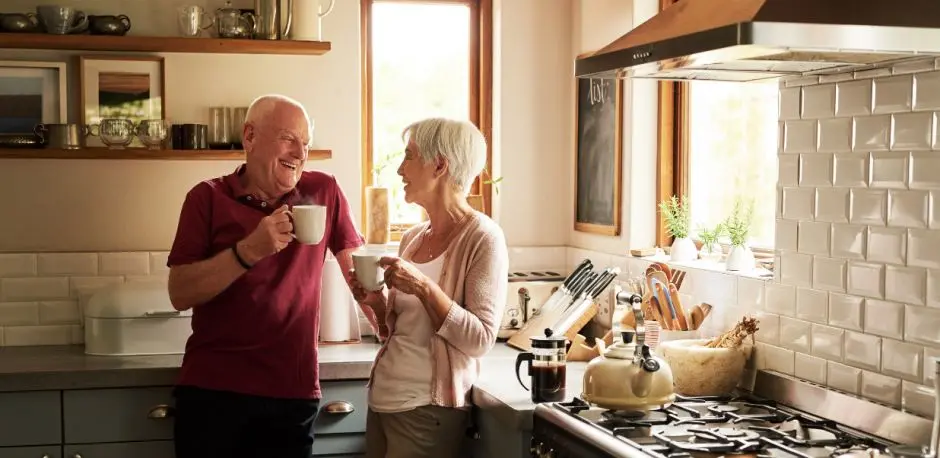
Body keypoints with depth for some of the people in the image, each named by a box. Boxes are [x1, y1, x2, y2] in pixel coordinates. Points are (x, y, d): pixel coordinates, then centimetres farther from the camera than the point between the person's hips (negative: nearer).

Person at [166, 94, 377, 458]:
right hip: (211, 389, -1)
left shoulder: (324, 192, 4)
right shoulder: (208, 198, -1)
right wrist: (249, 250, -19)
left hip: (293, 393, 1)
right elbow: (180, 294, -8)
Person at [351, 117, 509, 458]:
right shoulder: (413, 238, 8)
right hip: (381, 399, 7)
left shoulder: (482, 237, -11)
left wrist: (424, 288, -22)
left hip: (427, 411, -7)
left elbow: (480, 340, -16)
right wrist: (377, 303, -2)